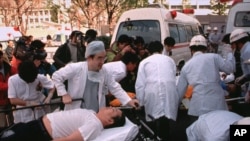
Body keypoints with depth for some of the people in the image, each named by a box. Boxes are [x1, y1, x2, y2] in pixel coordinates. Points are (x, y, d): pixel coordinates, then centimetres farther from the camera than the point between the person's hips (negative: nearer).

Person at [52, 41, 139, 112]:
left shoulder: (104, 73, -2)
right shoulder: (76, 68, -14)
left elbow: (115, 88, 4)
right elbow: (56, 76, -6)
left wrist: (128, 101, -7)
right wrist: (64, 94, -11)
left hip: (97, 115, 4)